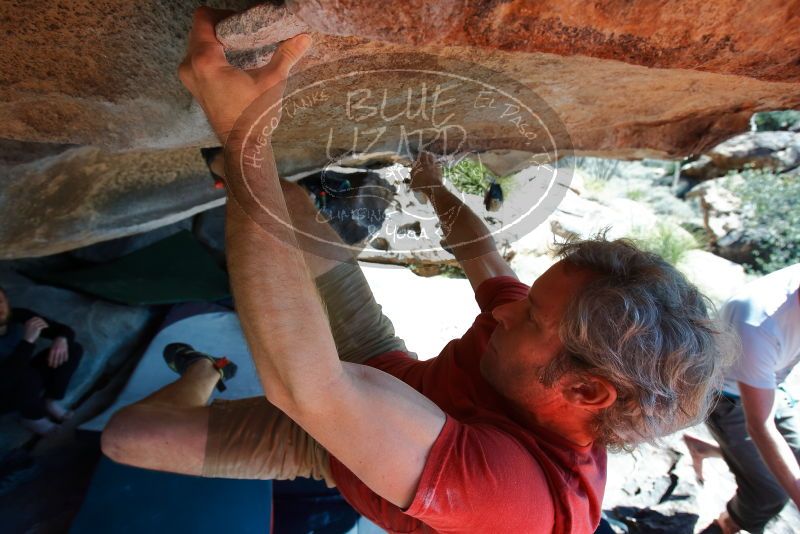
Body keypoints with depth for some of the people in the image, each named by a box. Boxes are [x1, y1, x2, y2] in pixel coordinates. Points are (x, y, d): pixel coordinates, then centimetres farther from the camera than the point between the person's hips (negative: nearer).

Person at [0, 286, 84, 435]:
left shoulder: (18, 316, -16)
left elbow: (65, 330, -10)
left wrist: (61, 339, -34)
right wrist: (28, 340, -45)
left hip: (24, 378, 5)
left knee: (74, 349, -11)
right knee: (28, 376, -37)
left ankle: (50, 402, -1)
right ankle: (33, 418, -7)